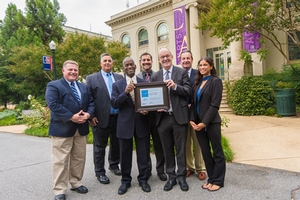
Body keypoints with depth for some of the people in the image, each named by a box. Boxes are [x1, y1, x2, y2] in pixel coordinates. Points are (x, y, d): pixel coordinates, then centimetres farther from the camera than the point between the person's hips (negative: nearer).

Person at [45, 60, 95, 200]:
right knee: (61, 161, 1)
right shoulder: (53, 86, -3)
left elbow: (91, 102, 11)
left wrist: (88, 114, -11)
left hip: (81, 128, 6)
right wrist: (71, 117, -21)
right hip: (62, 129, -5)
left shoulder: (84, 87, 17)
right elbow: (53, 105, -16)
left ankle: (76, 183, 30)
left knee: (79, 158, 14)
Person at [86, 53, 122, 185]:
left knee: (116, 144, 17)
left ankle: (114, 165, 38)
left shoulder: (119, 78, 9)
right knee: (100, 147, 9)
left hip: (118, 117, 4)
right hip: (101, 119, -3)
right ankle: (100, 172, 23)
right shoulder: (92, 78, 0)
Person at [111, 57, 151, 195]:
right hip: (125, 124, 0)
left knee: (143, 153, 10)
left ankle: (143, 179, 29)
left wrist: (147, 110, -14)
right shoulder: (117, 85, 2)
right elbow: (114, 104, -7)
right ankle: (125, 181, 28)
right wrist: (125, 92, -20)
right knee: (125, 155, 11)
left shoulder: (145, 83, 4)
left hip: (142, 123, 1)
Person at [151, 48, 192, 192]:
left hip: (179, 116, -2)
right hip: (162, 117, 3)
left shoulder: (182, 72, 1)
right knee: (167, 150, 13)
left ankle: (181, 177, 24)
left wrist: (175, 86, -21)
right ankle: (171, 177, 27)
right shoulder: (155, 76, 9)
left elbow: (189, 91, -6)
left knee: (181, 149, 8)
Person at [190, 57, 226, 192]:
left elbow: (214, 105, -14)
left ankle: (218, 181, 20)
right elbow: (194, 103, 11)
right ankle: (211, 179, 26)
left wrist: (204, 123, -17)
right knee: (205, 153, 12)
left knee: (217, 152, 7)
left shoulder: (215, 81, -6)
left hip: (211, 122, -6)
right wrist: (192, 119, -2)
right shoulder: (198, 82, 12)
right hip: (198, 122, 6)